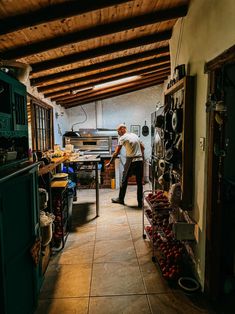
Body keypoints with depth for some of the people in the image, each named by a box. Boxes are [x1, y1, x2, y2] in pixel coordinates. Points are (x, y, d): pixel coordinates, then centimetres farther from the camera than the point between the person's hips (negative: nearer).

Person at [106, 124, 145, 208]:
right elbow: (143, 147, 15)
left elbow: (116, 152, -7)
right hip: (140, 161, 6)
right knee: (139, 182, 8)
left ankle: (121, 199, 24)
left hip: (131, 161, -5)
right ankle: (140, 202, 13)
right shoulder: (135, 135, 14)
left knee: (124, 180, 11)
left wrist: (110, 162, 0)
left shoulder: (122, 138, -5)